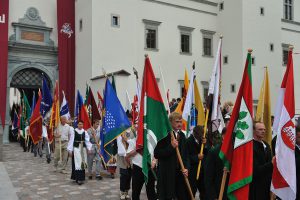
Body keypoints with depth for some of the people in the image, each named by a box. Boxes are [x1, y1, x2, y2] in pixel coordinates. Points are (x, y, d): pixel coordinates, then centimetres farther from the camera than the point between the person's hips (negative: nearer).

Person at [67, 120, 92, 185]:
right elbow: (71, 141, -3)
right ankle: (78, 178, -6)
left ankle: (81, 177, 21)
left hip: (83, 149, 4)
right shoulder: (74, 132, -5)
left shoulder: (85, 132, 3)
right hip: (76, 148, -4)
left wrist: (89, 148, -4)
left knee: (82, 163, 10)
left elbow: (87, 141, 4)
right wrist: (70, 150, -5)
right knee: (77, 163, -7)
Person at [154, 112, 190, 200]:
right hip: (167, 174, -6)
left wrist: (186, 168, 3)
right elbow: (156, 154, -14)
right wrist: (171, 146, -22)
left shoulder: (182, 135, 11)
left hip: (180, 172, 6)